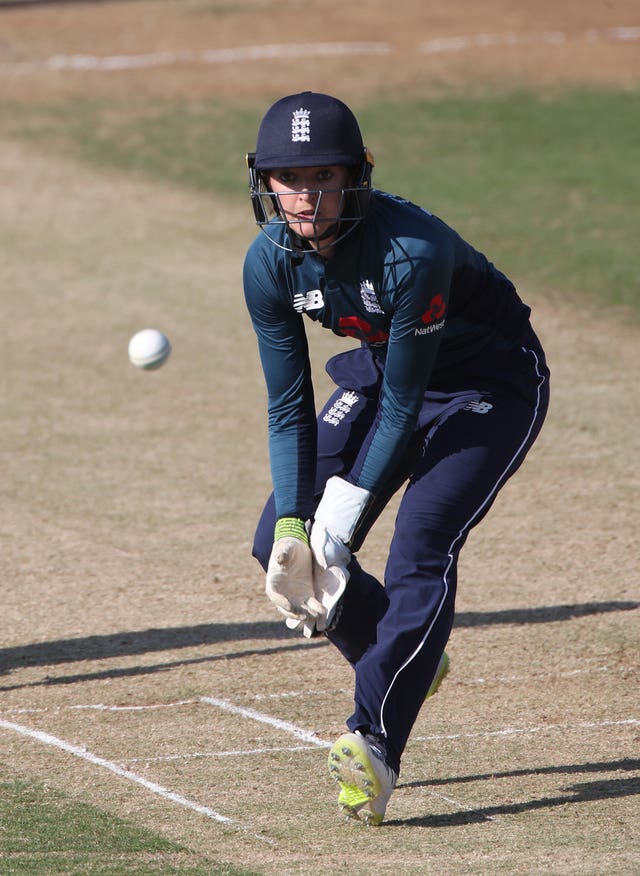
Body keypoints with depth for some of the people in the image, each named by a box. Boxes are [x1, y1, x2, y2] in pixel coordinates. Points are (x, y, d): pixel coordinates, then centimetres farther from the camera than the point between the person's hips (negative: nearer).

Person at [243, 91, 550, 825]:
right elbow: (288, 406, -10)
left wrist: (345, 510, -27)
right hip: (380, 373, 7)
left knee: (420, 545, -25)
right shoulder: (270, 262, -18)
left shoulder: (413, 251, -35)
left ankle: (374, 743, -27)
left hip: (493, 385, -7)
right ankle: (409, 662, 21)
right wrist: (293, 520, -19)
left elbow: (403, 406, -28)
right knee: (279, 541, -1)